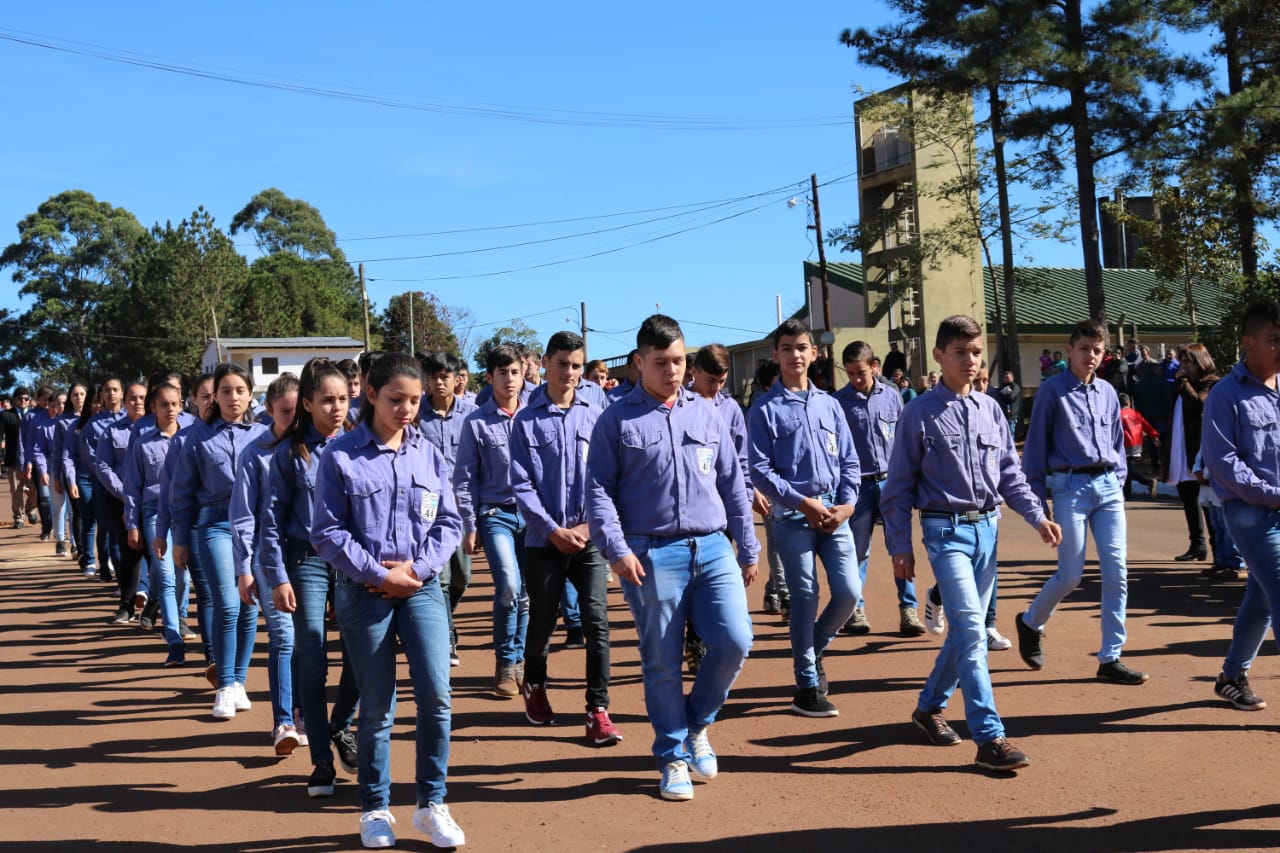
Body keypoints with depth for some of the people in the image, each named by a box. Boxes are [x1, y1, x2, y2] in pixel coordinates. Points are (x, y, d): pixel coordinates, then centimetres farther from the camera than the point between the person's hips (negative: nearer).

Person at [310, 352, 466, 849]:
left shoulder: (429, 455, 6)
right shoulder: (340, 455, -4)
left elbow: (449, 523, 6)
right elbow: (327, 532, -5)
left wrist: (417, 568, -9)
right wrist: (380, 574, -12)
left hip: (423, 588, 2)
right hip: (364, 593, -2)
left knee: (436, 696, -8)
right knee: (377, 707, 6)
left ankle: (432, 804, 9)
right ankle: (375, 810, 24)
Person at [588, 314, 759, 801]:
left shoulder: (705, 413, 12)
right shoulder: (617, 421, 2)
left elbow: (733, 484, 15)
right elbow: (599, 491, -1)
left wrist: (748, 549, 14)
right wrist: (616, 549, -14)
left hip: (712, 548, 3)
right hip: (652, 554, -3)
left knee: (735, 641, -7)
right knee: (662, 662, 3)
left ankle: (696, 723, 19)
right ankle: (673, 756, 20)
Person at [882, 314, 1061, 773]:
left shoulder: (990, 409, 9)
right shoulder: (920, 414, -5)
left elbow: (1010, 473, 14)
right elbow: (899, 486, -3)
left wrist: (1037, 516, 1)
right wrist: (901, 546, -6)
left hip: (987, 528, 6)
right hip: (946, 530, -6)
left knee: (968, 628, 13)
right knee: (971, 629, -13)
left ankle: (930, 705, 33)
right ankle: (990, 738, -12)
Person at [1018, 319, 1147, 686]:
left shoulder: (1108, 392, 13)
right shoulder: (1052, 390, -2)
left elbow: (1117, 441, 19)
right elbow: (1036, 443, -2)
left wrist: (1118, 482, 10)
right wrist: (1037, 494, -4)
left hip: (1108, 486, 5)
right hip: (1071, 486, -5)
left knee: (1116, 572, -2)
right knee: (1070, 575, -4)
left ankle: (1110, 659, 5)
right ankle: (1030, 622, 26)